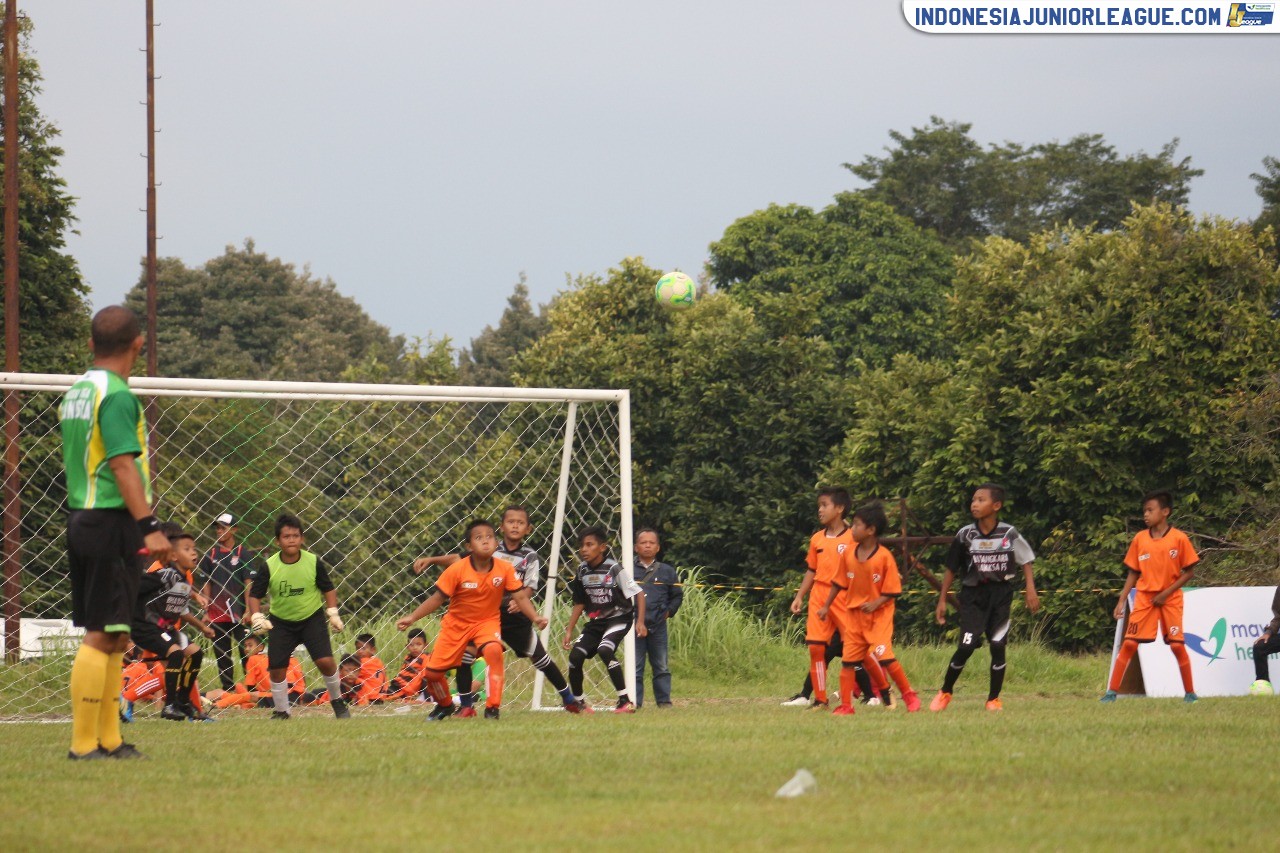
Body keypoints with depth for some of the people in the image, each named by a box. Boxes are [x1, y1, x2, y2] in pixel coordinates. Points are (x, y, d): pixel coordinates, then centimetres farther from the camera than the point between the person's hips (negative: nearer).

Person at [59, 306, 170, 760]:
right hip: (112, 523, -9)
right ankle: (84, 744, -8)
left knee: (113, 637, 14)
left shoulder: (75, 393, 14)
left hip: (82, 519, 9)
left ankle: (108, 740, 16)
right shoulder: (116, 395, -14)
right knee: (103, 635, -8)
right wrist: (149, 527, -23)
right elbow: (124, 466, -20)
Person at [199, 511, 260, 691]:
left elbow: (249, 583, -5)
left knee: (246, 652, -5)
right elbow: (207, 586, 12)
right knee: (221, 656, 7)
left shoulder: (244, 554, 0)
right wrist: (206, 612, 6)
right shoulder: (210, 555, 10)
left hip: (239, 614, -4)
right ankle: (227, 689, 12)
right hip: (217, 614, 4)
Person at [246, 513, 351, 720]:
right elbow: (255, 595, -7)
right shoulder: (270, 567, -14)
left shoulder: (313, 562, -12)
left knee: (325, 661, -15)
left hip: (312, 618, -1)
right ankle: (281, 712, 15)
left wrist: (333, 613, -6)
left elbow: (328, 589, 2)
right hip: (281, 622, 1)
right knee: (277, 668, -3)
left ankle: (337, 701, 9)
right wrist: (257, 617, -21)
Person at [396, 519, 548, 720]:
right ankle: (445, 705, 35)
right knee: (432, 672, 0)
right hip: (456, 623, 1)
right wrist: (412, 617, -20)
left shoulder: (505, 569, -15)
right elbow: (437, 598, -12)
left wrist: (535, 617, -30)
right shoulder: (457, 570, -19)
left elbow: (521, 597, -13)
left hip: (487, 621, -1)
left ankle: (492, 707, -23)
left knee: (494, 650, -35)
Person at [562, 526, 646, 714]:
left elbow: (638, 595, -15)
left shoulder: (615, 569, -17)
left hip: (618, 618, -6)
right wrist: (569, 630, 8)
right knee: (575, 655, -7)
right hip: (596, 621, 6)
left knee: (604, 650, -30)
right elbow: (579, 604, 11)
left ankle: (625, 701, -23)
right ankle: (577, 701, 16)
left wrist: (640, 621, -24)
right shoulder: (582, 571, 0)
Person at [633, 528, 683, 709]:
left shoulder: (667, 572, 8)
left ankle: (664, 701, 13)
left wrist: (669, 611, 6)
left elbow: (677, 595, 19)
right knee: (635, 668, 0)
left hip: (658, 626, 1)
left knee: (661, 667, 7)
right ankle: (634, 702, 3)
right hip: (634, 625, -1)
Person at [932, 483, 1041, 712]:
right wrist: (942, 600, 4)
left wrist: (1031, 590, -3)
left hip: (1000, 593, 0)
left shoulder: (1009, 534, -5)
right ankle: (945, 692, 10)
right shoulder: (965, 535, -4)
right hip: (973, 594, 0)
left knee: (998, 646, -3)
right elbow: (951, 569, 4)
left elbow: (1026, 561, 7)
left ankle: (994, 698, 12)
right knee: (966, 646, -8)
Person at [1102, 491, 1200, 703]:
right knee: (1128, 644, -4)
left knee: (1177, 645, -4)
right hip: (1144, 598, 2)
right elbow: (1133, 573, 9)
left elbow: (1189, 572, -4)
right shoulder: (1140, 539, 2)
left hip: (1170, 599, -2)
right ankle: (1111, 692, -2)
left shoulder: (1179, 539, -7)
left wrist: (1167, 593, -12)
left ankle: (1190, 692, 9)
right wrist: (1122, 600, 3)